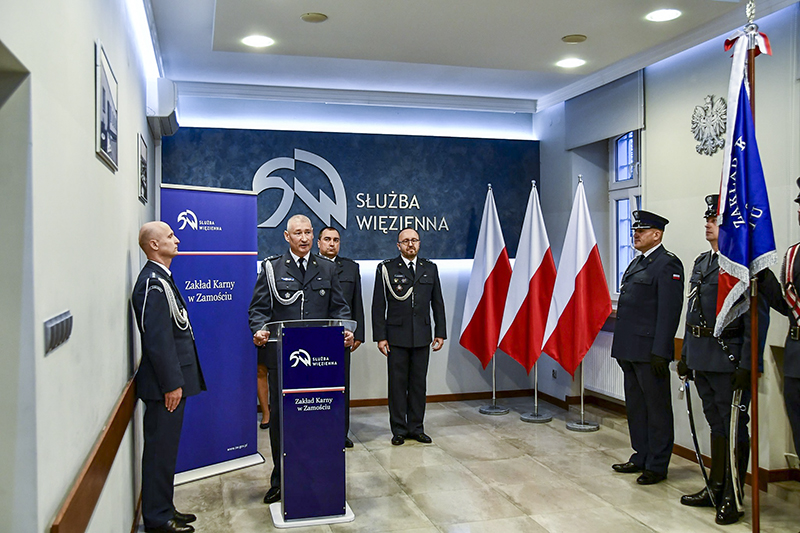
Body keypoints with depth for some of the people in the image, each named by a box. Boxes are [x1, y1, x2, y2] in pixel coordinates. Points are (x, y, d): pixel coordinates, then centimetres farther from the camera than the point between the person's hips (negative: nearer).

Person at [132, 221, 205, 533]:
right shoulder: (153, 283, -17)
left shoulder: (162, 279, 15)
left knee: (165, 448, 17)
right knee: (160, 449, 1)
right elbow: (157, 339, -22)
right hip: (166, 383, -10)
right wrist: (172, 384, -20)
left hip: (173, 380, 10)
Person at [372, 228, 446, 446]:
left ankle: (416, 428, 20)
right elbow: (378, 305, -1)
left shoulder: (430, 269, 10)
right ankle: (399, 430, 14)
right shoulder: (386, 269, 0)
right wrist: (380, 336, -7)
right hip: (396, 336, -2)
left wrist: (440, 333, 6)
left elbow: (437, 303, 12)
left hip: (422, 337, 3)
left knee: (419, 383, 8)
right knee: (397, 384, 3)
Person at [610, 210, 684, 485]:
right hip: (630, 349, 9)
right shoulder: (636, 263, 17)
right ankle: (641, 457, 29)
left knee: (657, 408, 2)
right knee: (635, 407, 17)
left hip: (649, 351, -9)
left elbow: (669, 311, -17)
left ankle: (657, 465, 11)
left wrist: (660, 352, -21)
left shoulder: (667, 263, -11)